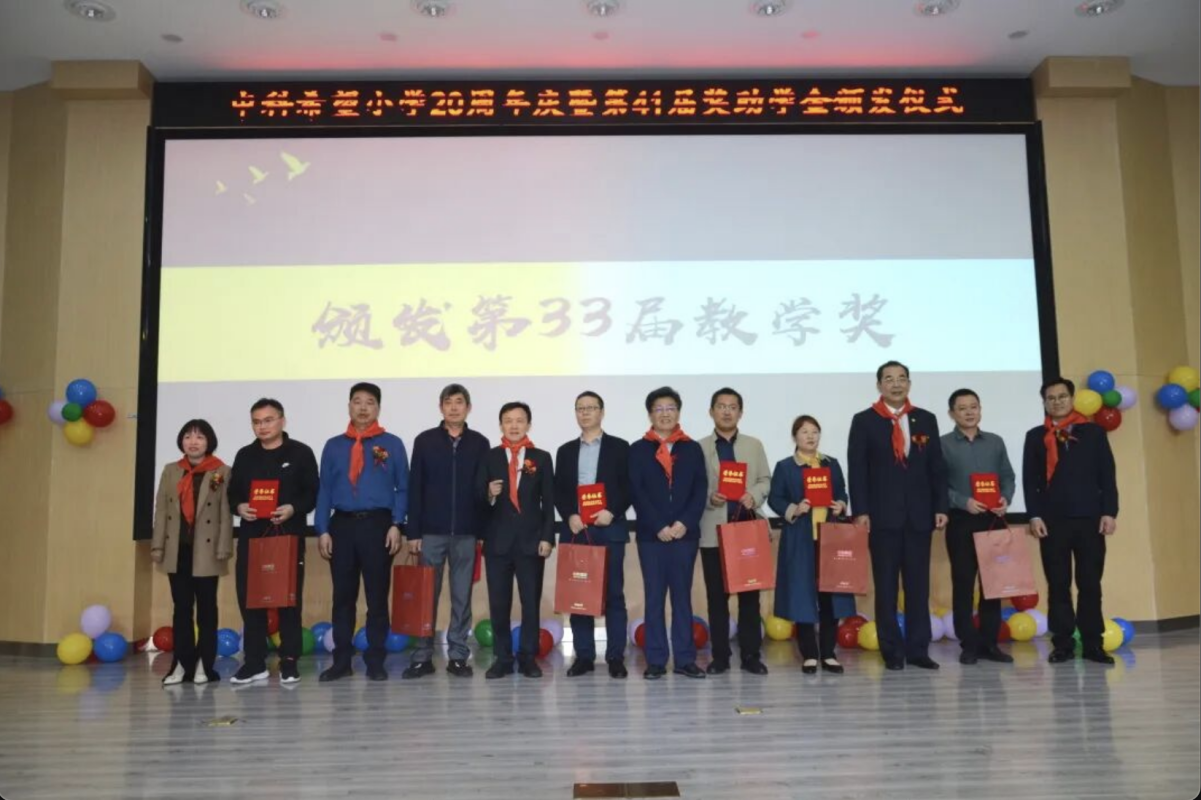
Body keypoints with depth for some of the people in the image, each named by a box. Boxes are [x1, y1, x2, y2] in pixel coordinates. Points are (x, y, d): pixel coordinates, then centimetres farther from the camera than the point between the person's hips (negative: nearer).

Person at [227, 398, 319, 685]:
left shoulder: (301, 453, 1)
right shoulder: (245, 455, 13)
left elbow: (313, 493, -2)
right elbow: (233, 492, 13)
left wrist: (293, 508, -18)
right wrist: (239, 507, -8)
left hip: (289, 535, -3)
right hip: (251, 535, 3)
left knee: (289, 598, 2)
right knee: (249, 597, 3)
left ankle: (289, 661, 9)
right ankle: (254, 662, 12)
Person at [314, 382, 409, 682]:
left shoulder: (392, 444, 4)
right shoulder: (334, 446, 10)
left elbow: (402, 488, 3)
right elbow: (324, 490, 7)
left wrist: (396, 525, -8)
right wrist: (322, 530, -1)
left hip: (377, 524, -2)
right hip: (342, 525, 2)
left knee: (377, 596, 4)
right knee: (343, 596, 7)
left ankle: (375, 661, 12)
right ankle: (342, 660, 15)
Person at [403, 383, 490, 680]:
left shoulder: (479, 443, 5)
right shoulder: (424, 441, 3)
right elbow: (414, 489, 1)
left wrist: (484, 531, 0)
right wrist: (412, 532, -3)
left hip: (466, 533, 1)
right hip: (431, 531, 0)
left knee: (462, 597, 6)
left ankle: (458, 655, 14)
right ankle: (423, 657, 12)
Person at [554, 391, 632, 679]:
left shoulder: (619, 447, 6)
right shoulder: (566, 450, 15)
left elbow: (629, 487, -1)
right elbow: (558, 491, 9)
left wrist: (612, 512, -15)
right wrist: (570, 516, -8)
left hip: (610, 529, -3)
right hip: (575, 529, 3)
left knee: (614, 594, -1)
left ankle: (616, 657, 3)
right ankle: (584, 656, 9)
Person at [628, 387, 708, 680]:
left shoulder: (692, 449, 10)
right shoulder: (638, 450, 6)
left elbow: (700, 490, 3)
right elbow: (636, 492, -2)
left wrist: (685, 523, -11)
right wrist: (658, 526, -12)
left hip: (685, 533, 1)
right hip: (650, 534, -1)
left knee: (682, 597, 5)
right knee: (654, 598, 2)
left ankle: (685, 659, 10)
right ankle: (656, 660, 7)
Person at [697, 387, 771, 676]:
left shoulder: (754, 445, 11)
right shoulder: (699, 447, 4)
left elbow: (765, 480, 9)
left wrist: (754, 496, -10)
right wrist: (708, 497, -16)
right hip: (713, 530, -1)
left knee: (749, 593, 4)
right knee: (716, 595, 3)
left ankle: (750, 655, 11)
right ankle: (720, 656, 11)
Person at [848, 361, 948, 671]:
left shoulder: (926, 419, 10)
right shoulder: (864, 421, 2)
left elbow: (937, 468, 9)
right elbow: (857, 470, -3)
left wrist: (941, 507, 2)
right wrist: (860, 511, -10)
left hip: (919, 514, 3)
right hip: (883, 515, -2)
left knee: (919, 584, 6)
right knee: (886, 586, 3)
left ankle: (918, 648, 13)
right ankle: (892, 651, 10)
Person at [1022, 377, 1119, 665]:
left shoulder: (1094, 432, 8)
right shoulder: (1036, 436, 7)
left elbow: (1107, 476, 5)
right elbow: (1029, 480, 4)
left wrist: (1109, 512, -3)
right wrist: (1034, 516, -5)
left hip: (1090, 519, 0)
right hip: (1053, 521, 0)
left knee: (1090, 584, 4)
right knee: (1058, 586, 3)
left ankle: (1092, 643, 10)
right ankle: (1063, 644, 9)